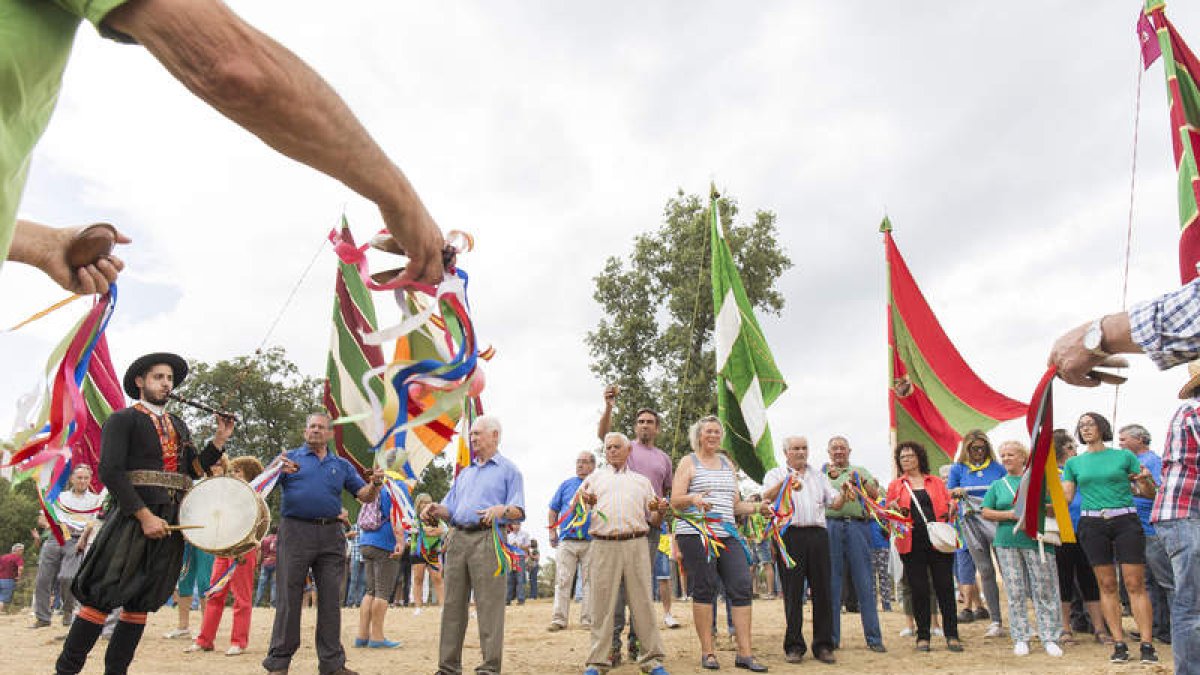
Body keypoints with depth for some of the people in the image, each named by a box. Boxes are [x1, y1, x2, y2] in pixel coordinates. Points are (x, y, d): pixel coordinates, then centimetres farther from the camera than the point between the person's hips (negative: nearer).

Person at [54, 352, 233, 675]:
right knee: (103, 596, -5)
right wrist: (145, 516, -18)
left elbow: (195, 468, 15)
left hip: (171, 521, 6)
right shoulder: (122, 420, -1)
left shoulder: (178, 426, 19)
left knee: (142, 600, 9)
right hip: (132, 517, -6)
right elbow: (110, 472, -12)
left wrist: (220, 439, 2)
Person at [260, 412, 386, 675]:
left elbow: (365, 496, 12)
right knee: (289, 597, 0)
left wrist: (375, 483, -10)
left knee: (331, 599, 5)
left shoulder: (342, 465, 17)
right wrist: (281, 472, -24)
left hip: (331, 535, 3)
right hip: (296, 532, -2)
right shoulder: (289, 458, 11)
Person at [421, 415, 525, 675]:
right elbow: (451, 509, 21)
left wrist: (501, 509, -23)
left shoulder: (508, 469, 7)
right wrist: (437, 509, 0)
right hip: (457, 537, 6)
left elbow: (519, 510, -3)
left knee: (489, 607, -6)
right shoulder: (464, 473, 26)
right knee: (453, 604, 6)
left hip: (487, 539, -6)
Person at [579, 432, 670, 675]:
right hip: (603, 546, 0)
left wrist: (660, 512, -2)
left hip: (635, 545, 1)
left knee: (643, 602, -1)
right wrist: (584, 502, -8)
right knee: (602, 604, -1)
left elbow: (653, 521, 20)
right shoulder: (595, 477, 21)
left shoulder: (641, 480, 23)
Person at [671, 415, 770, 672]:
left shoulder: (728, 464, 23)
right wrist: (693, 499, -22)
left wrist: (757, 507, 8)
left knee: (741, 587, -4)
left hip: (728, 535, 5)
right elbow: (675, 500, -2)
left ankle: (745, 653, 3)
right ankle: (707, 652, 8)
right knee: (704, 589, -4)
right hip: (695, 533, -5)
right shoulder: (688, 462, 6)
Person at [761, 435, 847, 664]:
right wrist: (784, 483, -25)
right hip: (790, 534, -3)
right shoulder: (776, 474, 10)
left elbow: (834, 503, 18)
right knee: (792, 591, -1)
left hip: (817, 534, 4)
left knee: (822, 589, 3)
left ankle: (823, 645, 12)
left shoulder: (818, 475, 23)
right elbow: (766, 497, -9)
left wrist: (844, 493, -3)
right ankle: (794, 646, 8)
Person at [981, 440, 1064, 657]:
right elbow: (986, 512, 7)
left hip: (1037, 540, -2)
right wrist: (1009, 514, -8)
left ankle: (1049, 638, 9)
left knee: (1044, 590, -1)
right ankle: (1020, 638, 12)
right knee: (1015, 593, 4)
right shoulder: (997, 485, 12)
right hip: (1007, 543, 2)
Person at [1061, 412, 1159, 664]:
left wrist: (1145, 479, -16)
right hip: (1092, 525, 2)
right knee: (1107, 585, 3)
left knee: (1135, 584, -5)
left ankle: (1147, 644, 2)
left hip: (1125, 521, -2)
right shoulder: (1073, 463, 10)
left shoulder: (1124, 456, 6)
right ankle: (1119, 644, 8)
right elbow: (1066, 496, 7)